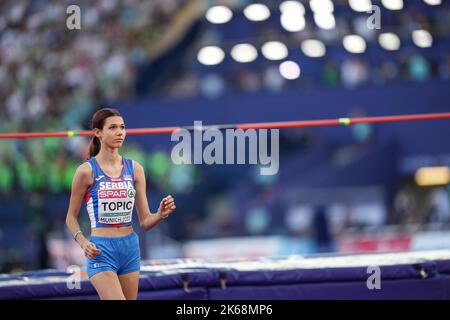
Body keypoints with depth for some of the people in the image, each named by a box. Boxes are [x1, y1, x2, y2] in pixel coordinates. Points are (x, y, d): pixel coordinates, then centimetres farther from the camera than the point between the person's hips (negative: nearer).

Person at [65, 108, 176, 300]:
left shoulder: (134, 169, 5)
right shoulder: (87, 171, -6)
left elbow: (145, 222, 7)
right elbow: (71, 217, 2)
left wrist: (161, 214, -15)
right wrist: (83, 242, -16)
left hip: (130, 248, 5)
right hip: (101, 250, -5)